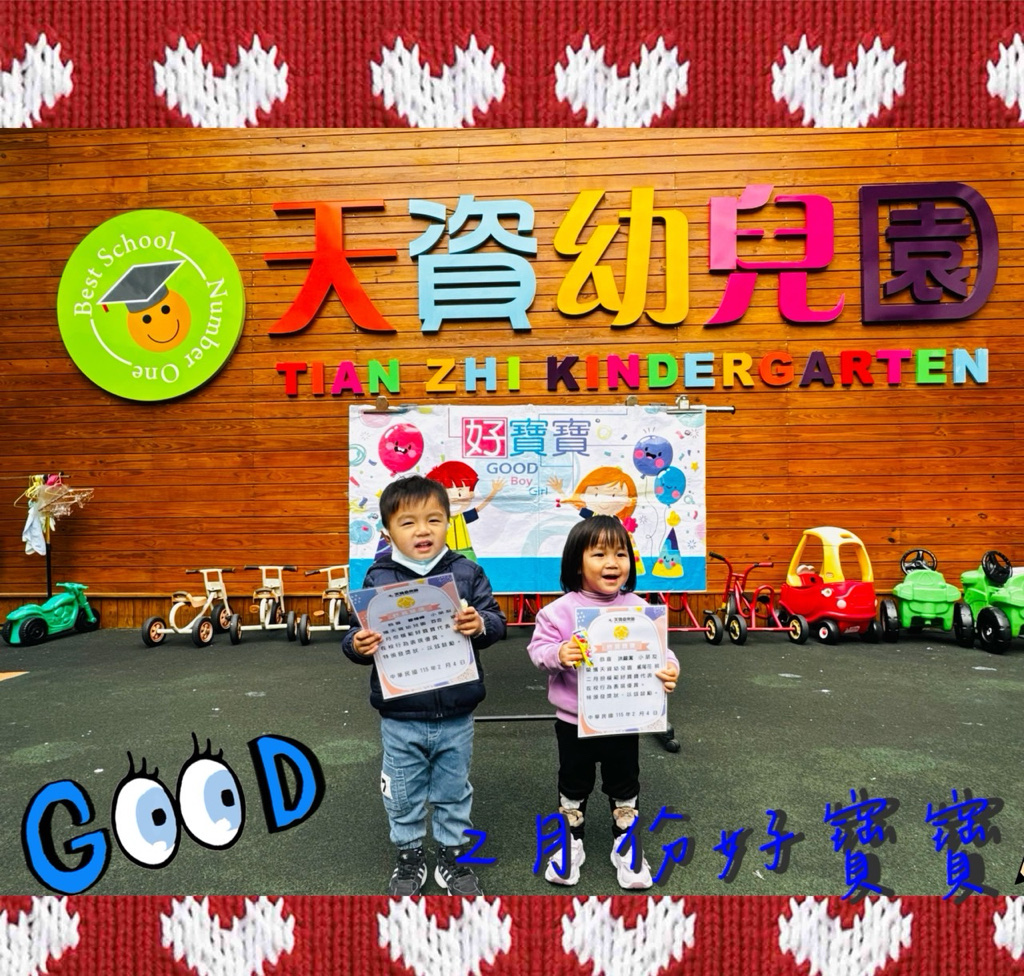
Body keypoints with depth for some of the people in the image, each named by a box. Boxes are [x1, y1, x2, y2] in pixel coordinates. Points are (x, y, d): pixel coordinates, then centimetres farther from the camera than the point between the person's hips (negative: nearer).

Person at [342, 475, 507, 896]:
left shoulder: (466, 573, -6)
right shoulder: (378, 578, -7)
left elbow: (496, 620, -4)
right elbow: (360, 634, -3)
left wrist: (481, 624, -25)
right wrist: (358, 645, -25)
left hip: (455, 715, 1)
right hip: (400, 718, 0)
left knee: (453, 791, 20)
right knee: (403, 795, 18)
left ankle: (453, 854, 42)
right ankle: (409, 855, 42)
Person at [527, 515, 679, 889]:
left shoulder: (637, 609, -9)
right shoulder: (560, 611, -15)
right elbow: (538, 648, -11)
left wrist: (669, 669, -28)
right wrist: (558, 654, -31)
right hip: (574, 720, -1)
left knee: (624, 785, 20)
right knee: (573, 784, 19)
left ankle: (626, 843, 42)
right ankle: (570, 842, 41)